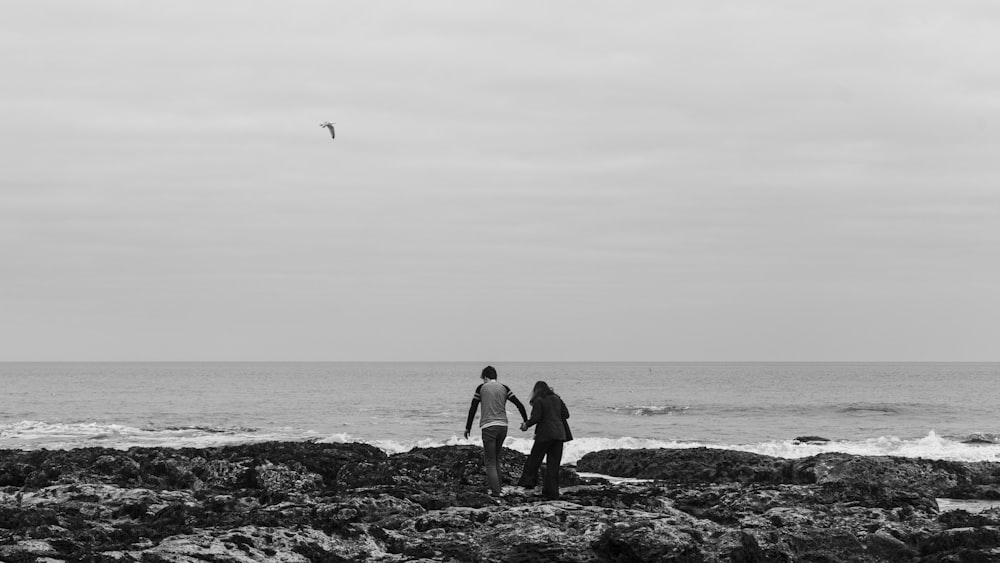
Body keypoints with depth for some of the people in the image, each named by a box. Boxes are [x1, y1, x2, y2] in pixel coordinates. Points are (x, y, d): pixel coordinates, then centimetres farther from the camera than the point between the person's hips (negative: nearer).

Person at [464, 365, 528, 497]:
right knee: (496, 458, 21)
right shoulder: (504, 388, 7)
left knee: (490, 462, 0)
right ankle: (496, 486, 20)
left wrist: (468, 427, 9)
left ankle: (496, 491, -9)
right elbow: (519, 405, 3)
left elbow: (473, 409, 2)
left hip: (488, 427, -4)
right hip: (503, 426, 4)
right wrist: (525, 421, 12)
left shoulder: (482, 388, 1)